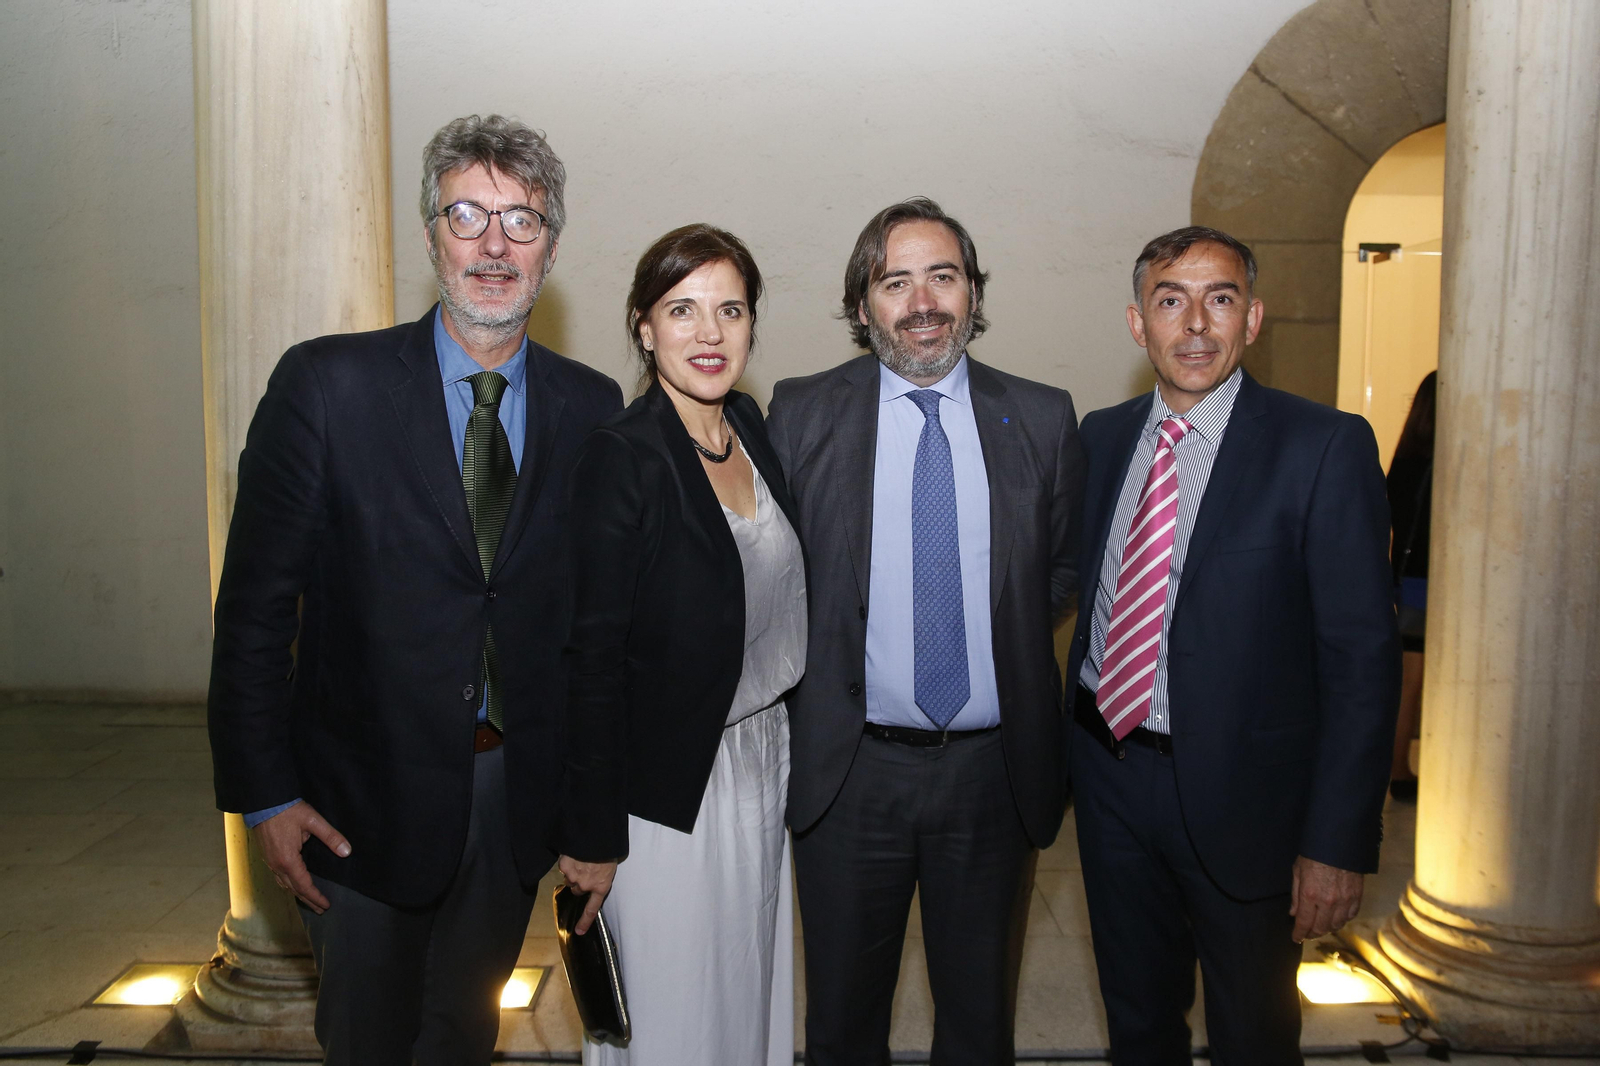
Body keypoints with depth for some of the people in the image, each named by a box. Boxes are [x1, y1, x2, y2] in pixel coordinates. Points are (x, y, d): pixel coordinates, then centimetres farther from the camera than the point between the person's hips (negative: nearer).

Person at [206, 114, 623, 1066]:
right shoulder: (327, 384, -10)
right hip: (365, 798, -2)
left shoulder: (592, 407, -2)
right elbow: (256, 603, -8)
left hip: (521, 795, 3)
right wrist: (265, 796, -9)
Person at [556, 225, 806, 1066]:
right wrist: (592, 837, -15)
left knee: (752, 986, 23)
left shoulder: (751, 426, 2)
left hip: (763, 763, 7)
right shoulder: (621, 457, -19)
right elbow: (594, 658, -18)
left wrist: (779, 753, 8)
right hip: (669, 786, -7)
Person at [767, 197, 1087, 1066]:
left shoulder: (1042, 418, 1)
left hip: (994, 768, 1)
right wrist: (808, 690, -2)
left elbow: (1063, 569, 13)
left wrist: (1005, 636, 2)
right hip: (848, 769, -1)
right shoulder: (801, 413, -2)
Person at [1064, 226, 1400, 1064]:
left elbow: (1362, 656, -13)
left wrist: (1338, 840, -15)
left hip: (1241, 792, -4)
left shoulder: (1325, 447, -12)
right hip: (1110, 775, 4)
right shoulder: (1101, 437, 4)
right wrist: (1071, 750, 6)